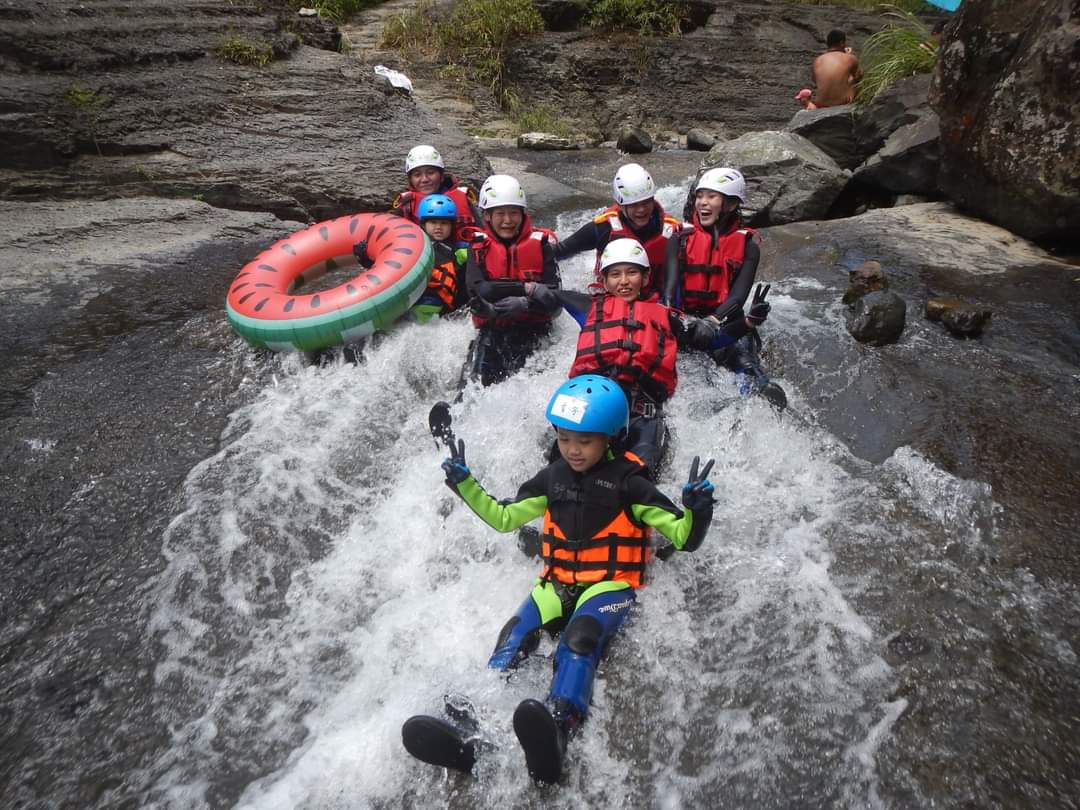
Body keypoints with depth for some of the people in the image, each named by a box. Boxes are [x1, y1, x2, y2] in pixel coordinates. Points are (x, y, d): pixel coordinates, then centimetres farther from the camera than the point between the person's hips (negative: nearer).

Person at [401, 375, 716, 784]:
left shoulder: (628, 482, -5)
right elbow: (504, 517, 18)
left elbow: (683, 536, -5)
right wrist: (464, 483, 8)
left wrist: (696, 507, -27)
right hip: (558, 581, 4)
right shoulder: (553, 477, 8)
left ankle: (557, 730, -49)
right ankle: (469, 730, -34)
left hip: (611, 583, -3)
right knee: (517, 632, -22)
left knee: (580, 637, -33)